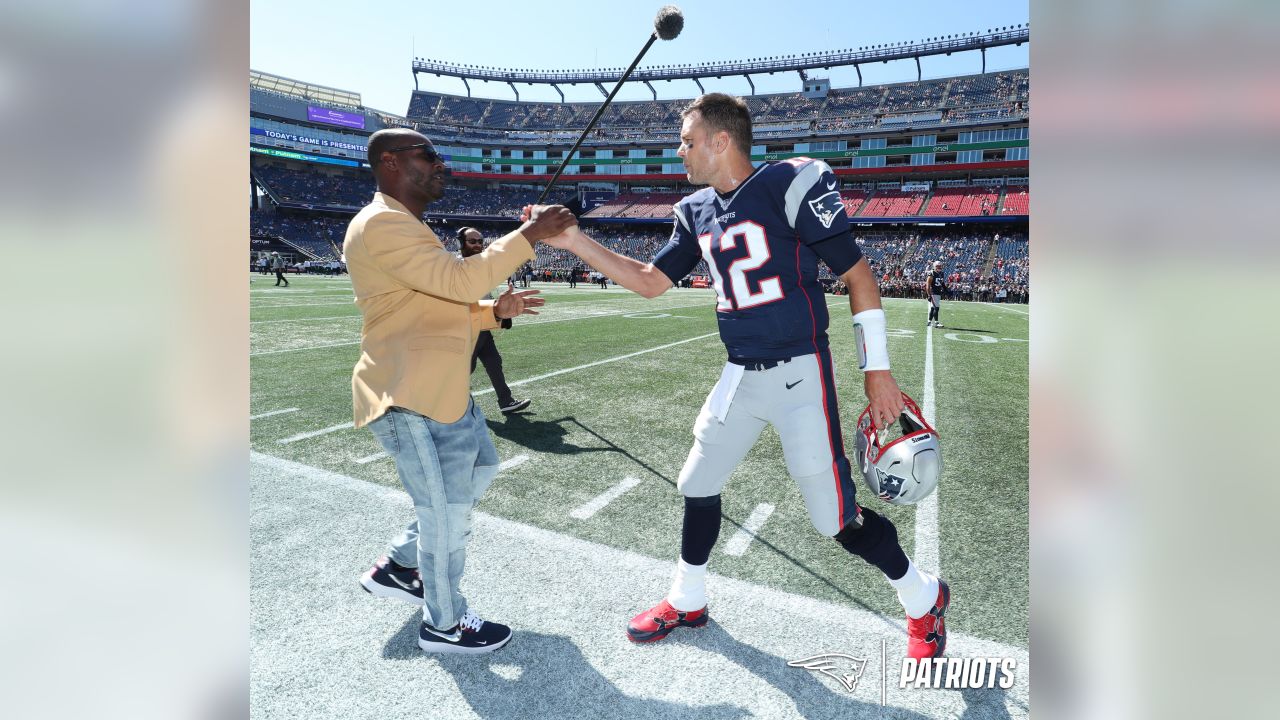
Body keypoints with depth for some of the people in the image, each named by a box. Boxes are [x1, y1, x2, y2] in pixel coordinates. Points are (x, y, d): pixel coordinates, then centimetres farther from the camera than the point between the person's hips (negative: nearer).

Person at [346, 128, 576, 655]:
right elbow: (461, 281, -27)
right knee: (446, 509, 2)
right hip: (409, 399, -11)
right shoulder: (381, 224, -17)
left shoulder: (405, 226, 19)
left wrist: (494, 311, 2)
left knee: (479, 470, 23)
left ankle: (396, 567, 35)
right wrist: (529, 235, -21)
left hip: (443, 391, 11)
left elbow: (441, 308, 18)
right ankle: (443, 624, 25)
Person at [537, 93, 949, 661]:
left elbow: (858, 275, -10)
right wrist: (575, 241, 6)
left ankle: (923, 598, 29)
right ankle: (687, 602, 38)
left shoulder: (789, 186, -13)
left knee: (836, 519, -1)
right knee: (698, 487, 14)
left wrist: (876, 369, -11)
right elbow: (650, 282, 13)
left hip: (799, 376, -7)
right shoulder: (697, 212, 8)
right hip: (740, 377, 7)